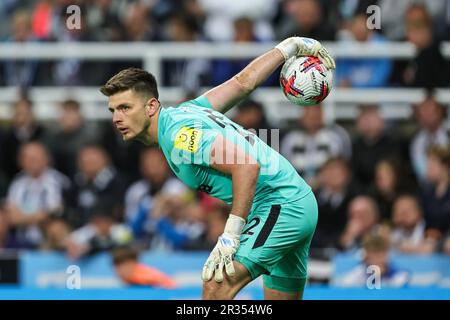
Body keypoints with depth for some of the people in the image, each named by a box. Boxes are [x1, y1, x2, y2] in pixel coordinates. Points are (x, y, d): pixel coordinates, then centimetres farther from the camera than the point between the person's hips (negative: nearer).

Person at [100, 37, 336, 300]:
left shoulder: (178, 134, -18)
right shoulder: (184, 112, 11)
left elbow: (247, 166, -27)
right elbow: (244, 82, 19)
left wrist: (231, 236, -28)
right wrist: (290, 47, 32)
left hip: (282, 206, -10)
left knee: (216, 287, -22)